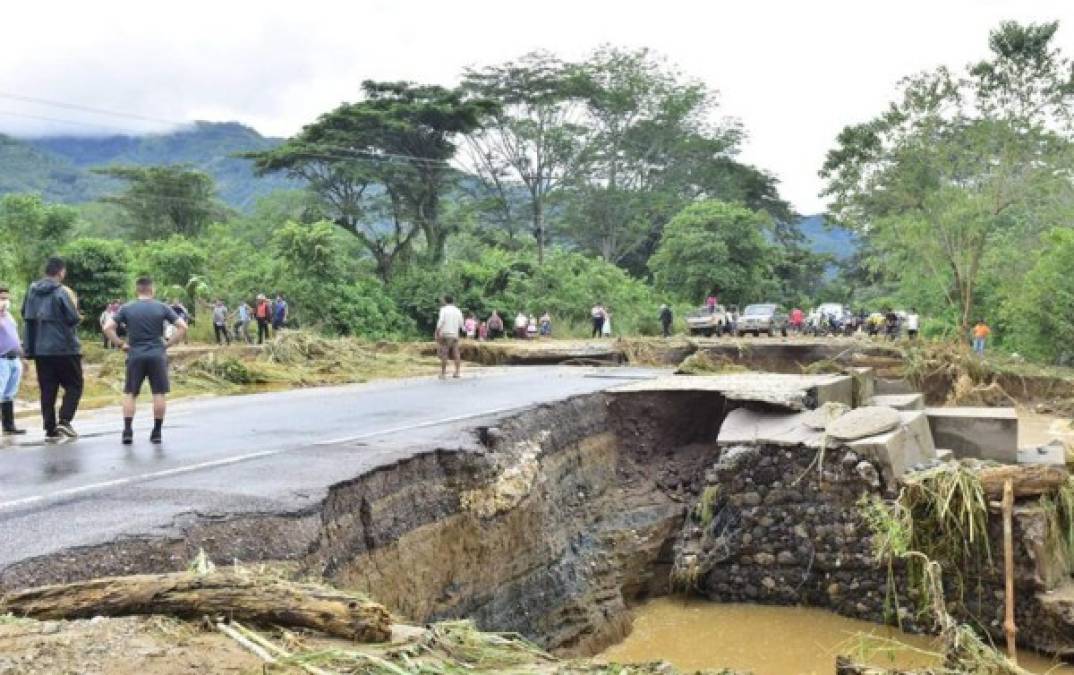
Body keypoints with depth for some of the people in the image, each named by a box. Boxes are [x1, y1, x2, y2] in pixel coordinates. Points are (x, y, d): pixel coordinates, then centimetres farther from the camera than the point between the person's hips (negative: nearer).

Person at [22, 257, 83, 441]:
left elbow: (25, 315, 17)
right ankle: (64, 421, -10)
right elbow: (74, 318, -15)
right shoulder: (61, 292, -12)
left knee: (47, 390, 9)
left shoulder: (32, 291, 8)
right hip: (64, 348, -6)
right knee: (73, 386, 6)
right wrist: (74, 305, 4)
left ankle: (50, 430, 8)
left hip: (40, 349, 6)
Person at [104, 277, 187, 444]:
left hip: (135, 355, 1)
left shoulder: (126, 308, 4)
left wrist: (121, 344, 3)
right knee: (159, 393, 5)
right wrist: (169, 344, 2)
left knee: (129, 393, 9)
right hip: (157, 355, -1)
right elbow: (182, 327, -4)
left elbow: (107, 328, -4)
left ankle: (127, 431, 1)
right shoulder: (162, 307, 2)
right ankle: (157, 432, 6)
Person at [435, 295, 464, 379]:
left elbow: (440, 322, -13)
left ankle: (443, 373, -2)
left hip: (445, 334, -4)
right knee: (456, 354, 7)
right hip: (455, 334, 4)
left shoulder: (444, 309, -3)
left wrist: (437, 334, -9)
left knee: (444, 354, -2)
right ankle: (457, 372, 5)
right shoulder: (457, 310, 10)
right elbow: (461, 324, 10)